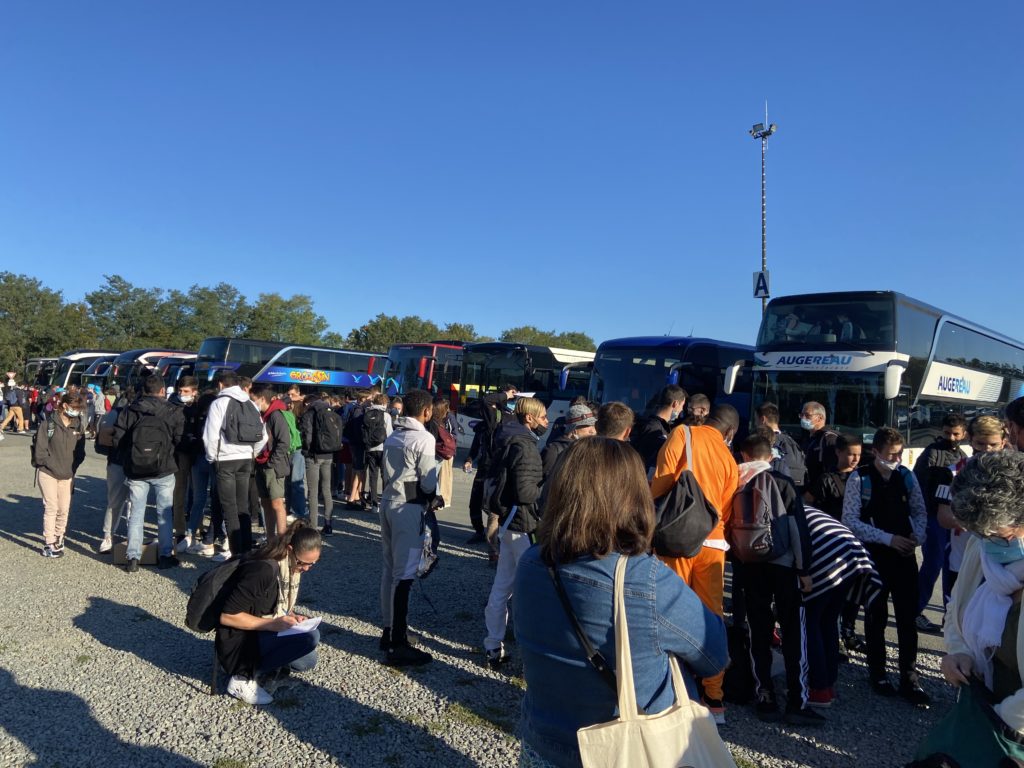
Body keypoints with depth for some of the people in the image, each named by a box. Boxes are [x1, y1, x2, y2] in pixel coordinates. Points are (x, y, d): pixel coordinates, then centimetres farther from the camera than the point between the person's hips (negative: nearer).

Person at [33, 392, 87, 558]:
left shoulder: (78, 425, 4)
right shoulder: (48, 424, -9)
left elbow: (80, 451, 6)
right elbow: (39, 451, -11)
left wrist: (72, 468, -5)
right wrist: (55, 467, -11)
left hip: (68, 475, 4)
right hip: (48, 473, -4)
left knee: (64, 509, 7)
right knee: (51, 507, -6)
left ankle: (58, 538, 27)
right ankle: (49, 545, 1)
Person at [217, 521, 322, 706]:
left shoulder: (292, 567, -1)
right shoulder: (263, 570, -28)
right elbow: (227, 616, -26)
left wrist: (291, 616, -7)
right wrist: (272, 624, -28)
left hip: (263, 634, 9)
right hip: (239, 641, -9)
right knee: (310, 637, -27)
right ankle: (244, 677, -13)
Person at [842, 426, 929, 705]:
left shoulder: (906, 476, 1)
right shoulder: (860, 478, -11)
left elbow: (920, 511, 9)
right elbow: (850, 521, -14)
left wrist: (918, 537, -10)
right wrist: (888, 538, -18)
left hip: (905, 555, 3)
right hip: (874, 556, -3)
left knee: (908, 619, 7)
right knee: (876, 617, 11)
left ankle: (909, 680, 18)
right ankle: (878, 676, 27)